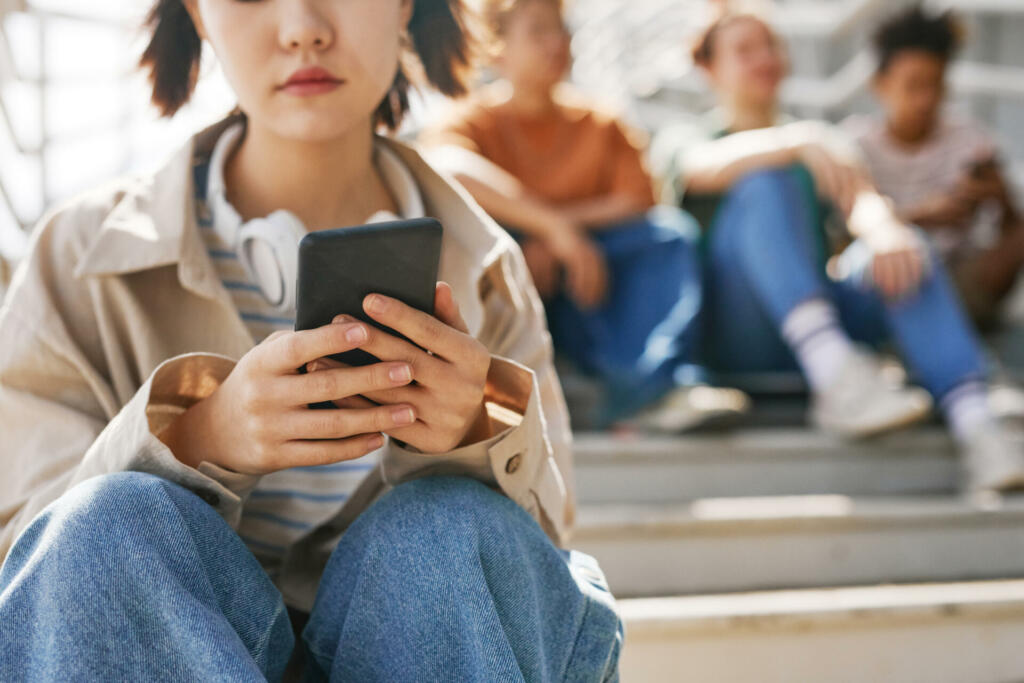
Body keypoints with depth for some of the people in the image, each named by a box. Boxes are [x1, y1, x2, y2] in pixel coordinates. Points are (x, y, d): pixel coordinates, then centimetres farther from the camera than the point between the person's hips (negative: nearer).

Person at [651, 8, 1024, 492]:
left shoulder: (822, 142, 25)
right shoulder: (682, 141, 16)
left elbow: (861, 198, 1)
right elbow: (710, 167, -11)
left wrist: (883, 230, -24)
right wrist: (798, 141, -30)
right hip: (735, 333, -3)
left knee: (901, 252, -26)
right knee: (765, 182, -26)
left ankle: (977, 428, -45)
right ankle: (836, 374, -47)